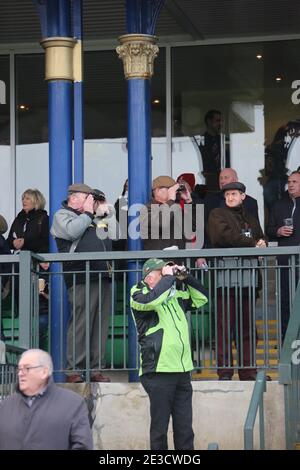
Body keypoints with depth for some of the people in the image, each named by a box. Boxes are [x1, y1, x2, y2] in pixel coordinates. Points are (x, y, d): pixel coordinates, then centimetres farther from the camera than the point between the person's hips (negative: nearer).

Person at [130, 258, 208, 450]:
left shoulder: (176, 295, 17)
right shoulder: (139, 295, -3)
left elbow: (201, 298, 24)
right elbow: (152, 299, -25)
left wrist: (185, 277, 10)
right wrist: (169, 277, -14)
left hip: (182, 371, 6)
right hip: (159, 371, -6)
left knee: (184, 427, 8)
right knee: (160, 427, -1)